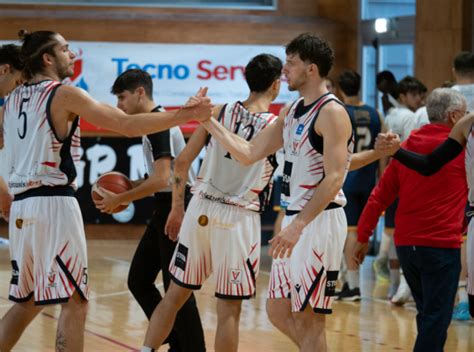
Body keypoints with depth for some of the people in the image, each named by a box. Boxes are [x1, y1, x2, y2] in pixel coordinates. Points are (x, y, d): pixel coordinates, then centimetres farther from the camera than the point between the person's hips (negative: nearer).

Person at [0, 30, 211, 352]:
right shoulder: (65, 95, -7)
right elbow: (130, 125, -12)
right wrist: (188, 114, -10)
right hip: (54, 204, -8)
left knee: (28, 302, 18)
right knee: (74, 301, -4)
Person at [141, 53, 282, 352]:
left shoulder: (219, 112, 3)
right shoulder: (278, 126, -6)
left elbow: (182, 162, 4)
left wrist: (177, 208, 15)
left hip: (201, 210, 4)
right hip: (239, 218, -3)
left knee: (175, 295, 15)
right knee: (229, 310, 3)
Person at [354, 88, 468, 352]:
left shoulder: (407, 147, 9)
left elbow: (380, 196, 8)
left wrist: (363, 237, 12)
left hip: (406, 244, 6)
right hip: (441, 245, -6)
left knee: (428, 315, 19)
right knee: (436, 318, -4)